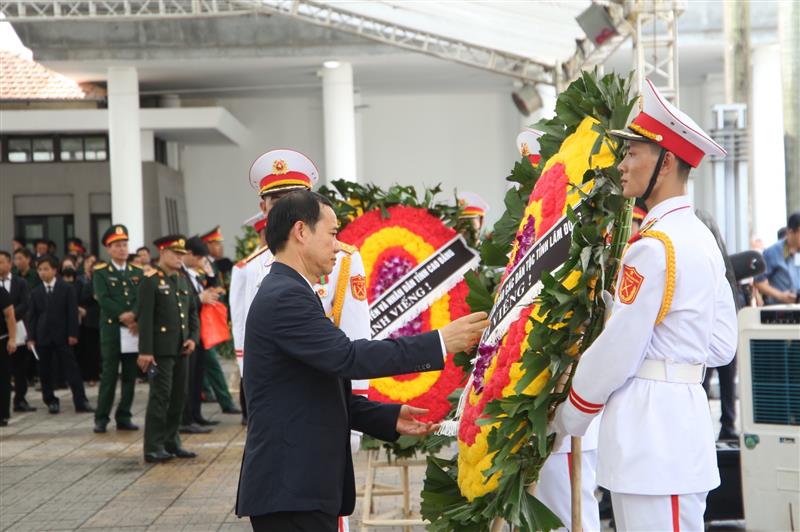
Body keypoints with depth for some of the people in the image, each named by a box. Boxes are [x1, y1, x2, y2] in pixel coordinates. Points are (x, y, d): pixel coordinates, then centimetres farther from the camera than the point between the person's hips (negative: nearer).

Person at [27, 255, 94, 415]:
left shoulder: (67, 289, 1)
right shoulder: (36, 292, 9)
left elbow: (72, 312, -2)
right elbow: (33, 316, 8)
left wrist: (72, 334, -9)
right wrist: (31, 337, 1)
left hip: (62, 336, -3)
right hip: (42, 336, 3)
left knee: (71, 368, -5)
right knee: (45, 371, 4)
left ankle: (81, 401, -6)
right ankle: (51, 401, 14)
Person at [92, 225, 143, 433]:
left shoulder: (138, 272, 13)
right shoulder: (100, 272, 2)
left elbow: (142, 298, 1)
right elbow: (103, 299, -9)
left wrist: (133, 316, -16)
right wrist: (124, 316, -16)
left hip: (134, 330, 4)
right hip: (111, 330, -4)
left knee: (130, 376, 5)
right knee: (109, 375, -4)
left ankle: (124, 417, 11)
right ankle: (101, 418, 2)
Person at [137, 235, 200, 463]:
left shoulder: (182, 280, 16)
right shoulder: (150, 281, -8)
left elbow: (192, 312, 20)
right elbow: (145, 318, -13)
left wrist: (193, 338, 4)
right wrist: (145, 351, -17)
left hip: (181, 349, 7)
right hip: (161, 349, -7)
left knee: (179, 396, 10)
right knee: (160, 395, -7)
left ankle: (171, 443, 19)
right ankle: (154, 448, -3)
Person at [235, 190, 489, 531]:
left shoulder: (288, 293, 18)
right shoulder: (285, 297, -15)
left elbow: (329, 392, 19)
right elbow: (348, 357, -25)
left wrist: (389, 417, 9)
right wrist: (440, 342, -21)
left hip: (299, 486, 10)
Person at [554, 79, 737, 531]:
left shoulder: (653, 247, -16)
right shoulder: (702, 239, 12)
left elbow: (617, 349, -14)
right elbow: (722, 345, 15)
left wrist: (572, 412, 0)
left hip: (649, 425, -10)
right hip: (686, 410, 10)